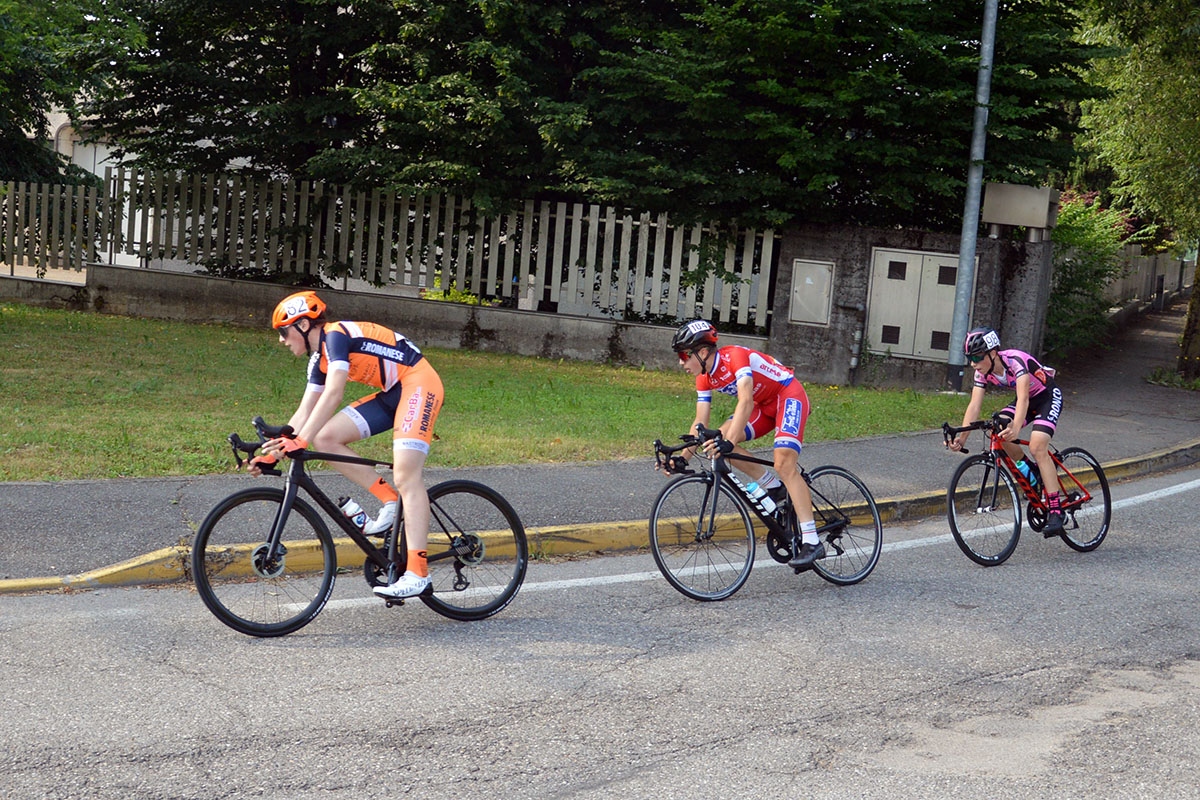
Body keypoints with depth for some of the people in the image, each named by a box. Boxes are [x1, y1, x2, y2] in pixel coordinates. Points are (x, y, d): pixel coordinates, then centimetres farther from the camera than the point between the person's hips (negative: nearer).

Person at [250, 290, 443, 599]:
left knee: (406, 478, -19)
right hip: (391, 395, 9)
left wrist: (300, 441, -35)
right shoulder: (319, 359, 11)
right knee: (325, 437, -4)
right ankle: (389, 499, 0)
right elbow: (305, 413, 11)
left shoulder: (336, 336, -17)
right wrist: (273, 452, 2)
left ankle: (417, 572, -23)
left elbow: (334, 394, -30)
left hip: (418, 384, -9)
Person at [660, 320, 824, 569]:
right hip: (765, 405, 8)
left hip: (790, 396, -8)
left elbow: (746, 401, -39)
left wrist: (729, 441, -50)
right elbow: (700, 423, 0)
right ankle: (776, 489, 2)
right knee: (720, 440, -11)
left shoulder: (735, 356, -27)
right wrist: (682, 458, -12)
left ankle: (812, 542, -27)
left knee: (784, 464, -24)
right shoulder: (705, 378, -1)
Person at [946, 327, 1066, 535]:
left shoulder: (1015, 362, -34)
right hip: (1027, 399, 7)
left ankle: (1056, 512, -24)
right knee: (997, 431, -19)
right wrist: (962, 437, -31)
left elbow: (1023, 399, -46)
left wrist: (1015, 428, -62)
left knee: (1037, 447, -26)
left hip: (1048, 397, -7)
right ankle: (1033, 477, 2)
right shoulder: (983, 372, -13)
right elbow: (974, 405, -18)